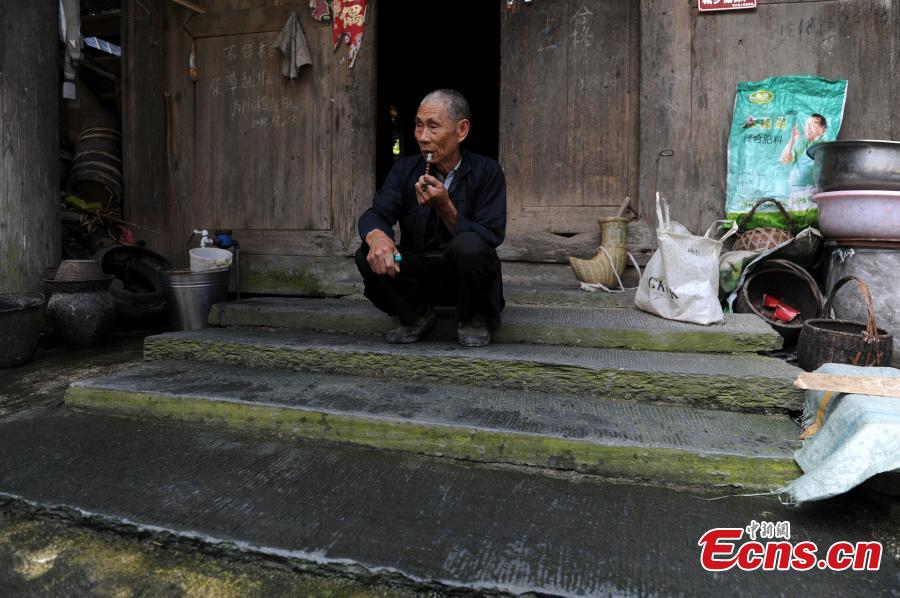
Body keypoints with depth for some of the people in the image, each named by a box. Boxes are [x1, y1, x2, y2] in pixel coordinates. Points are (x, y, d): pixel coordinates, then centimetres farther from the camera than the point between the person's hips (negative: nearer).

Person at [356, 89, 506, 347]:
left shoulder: (487, 171, -10)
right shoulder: (405, 169, -1)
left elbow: (491, 238, -18)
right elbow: (376, 213, -13)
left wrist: (445, 208, -33)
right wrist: (377, 236, -38)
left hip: (463, 276, -3)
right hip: (419, 275, 3)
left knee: (470, 246, -35)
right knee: (369, 255, -24)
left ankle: (471, 319, -5)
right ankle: (416, 316, 2)